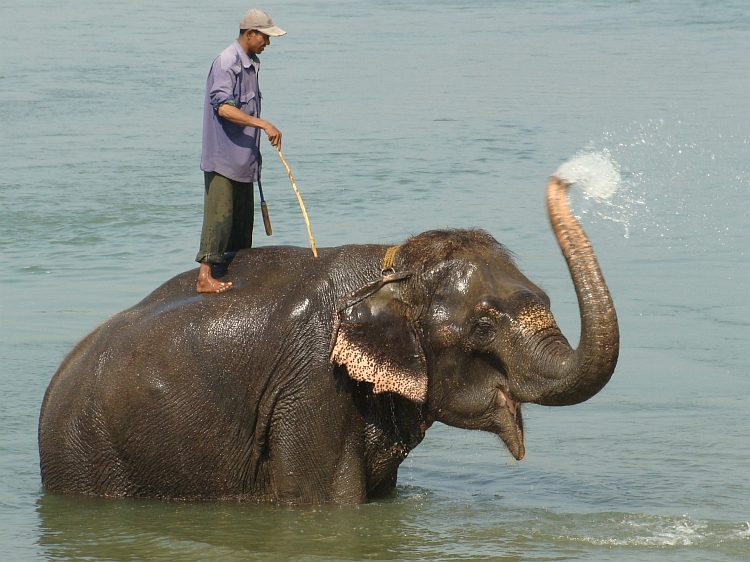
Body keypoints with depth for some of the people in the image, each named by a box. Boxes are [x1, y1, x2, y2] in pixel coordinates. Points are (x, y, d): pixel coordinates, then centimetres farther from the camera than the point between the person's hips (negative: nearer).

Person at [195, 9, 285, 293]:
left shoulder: (251, 64, 14)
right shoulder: (226, 63, -15)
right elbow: (223, 107, -26)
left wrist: (254, 155, 23)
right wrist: (264, 125, -29)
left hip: (243, 158, 9)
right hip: (223, 156, -9)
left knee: (243, 218, 12)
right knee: (219, 214, -12)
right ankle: (205, 275, -13)